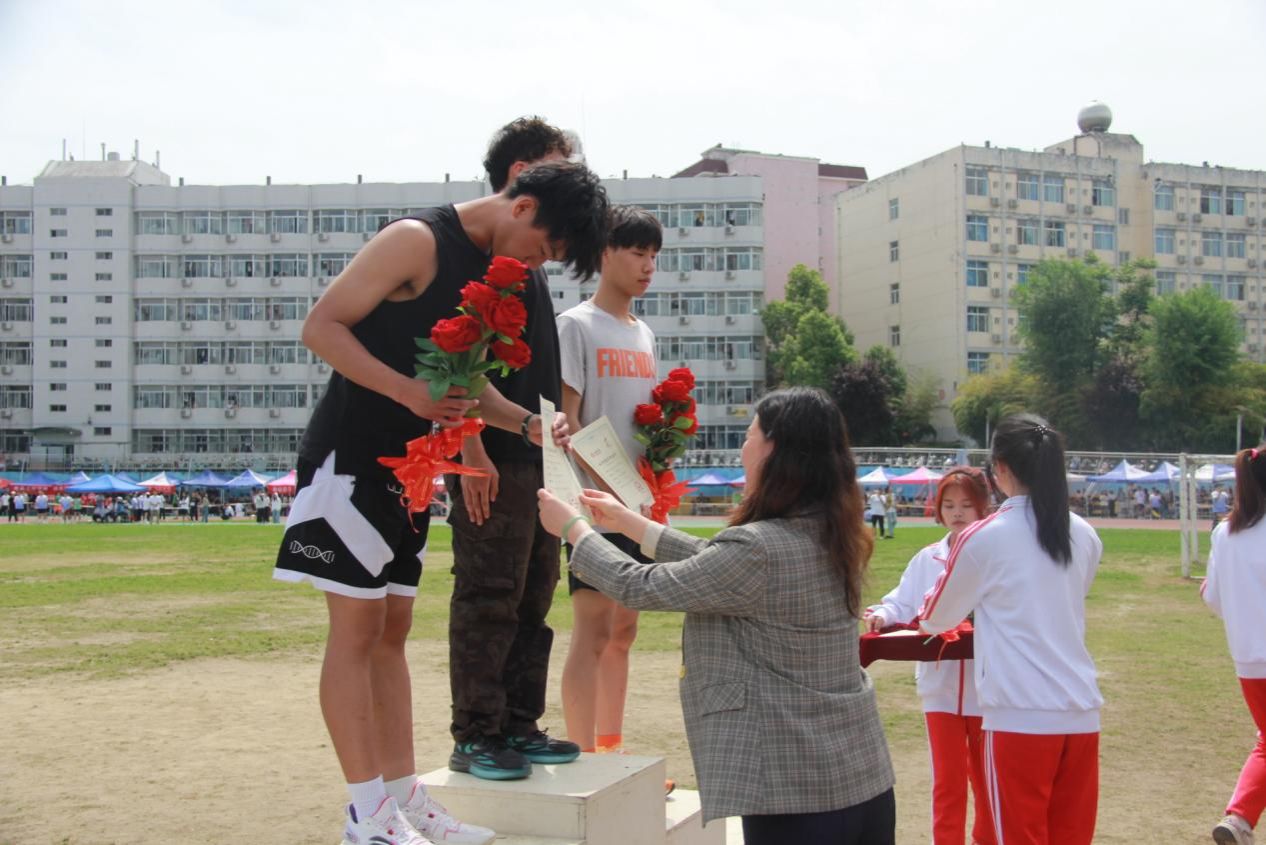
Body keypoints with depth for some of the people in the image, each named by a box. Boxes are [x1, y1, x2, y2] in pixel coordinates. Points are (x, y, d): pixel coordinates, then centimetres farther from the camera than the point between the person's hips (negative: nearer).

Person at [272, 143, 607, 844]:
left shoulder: (493, 273, 12)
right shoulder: (418, 240, -14)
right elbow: (321, 327, -16)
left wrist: (530, 426, 0)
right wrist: (410, 391, -24)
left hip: (407, 464, 9)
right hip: (350, 455, -9)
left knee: (392, 628, 10)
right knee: (357, 628, -4)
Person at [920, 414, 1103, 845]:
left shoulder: (983, 537, -7)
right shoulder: (1085, 536, 7)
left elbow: (937, 619, 6)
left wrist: (926, 617, 28)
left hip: (1020, 715, -5)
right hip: (1081, 714, 5)